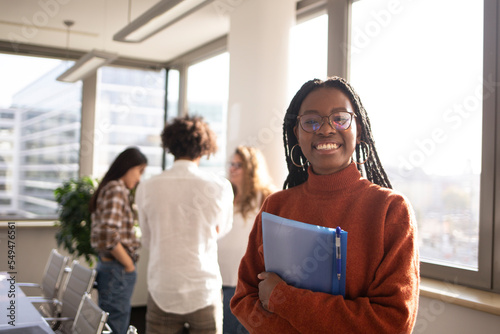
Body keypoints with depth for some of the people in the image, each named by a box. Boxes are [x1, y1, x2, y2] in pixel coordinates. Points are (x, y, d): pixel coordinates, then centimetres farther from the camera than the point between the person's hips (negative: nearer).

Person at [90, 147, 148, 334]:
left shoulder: (109, 188, 14)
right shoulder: (116, 189, -15)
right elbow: (109, 235, -26)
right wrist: (129, 265, -13)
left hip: (107, 265, 10)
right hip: (117, 270, -10)